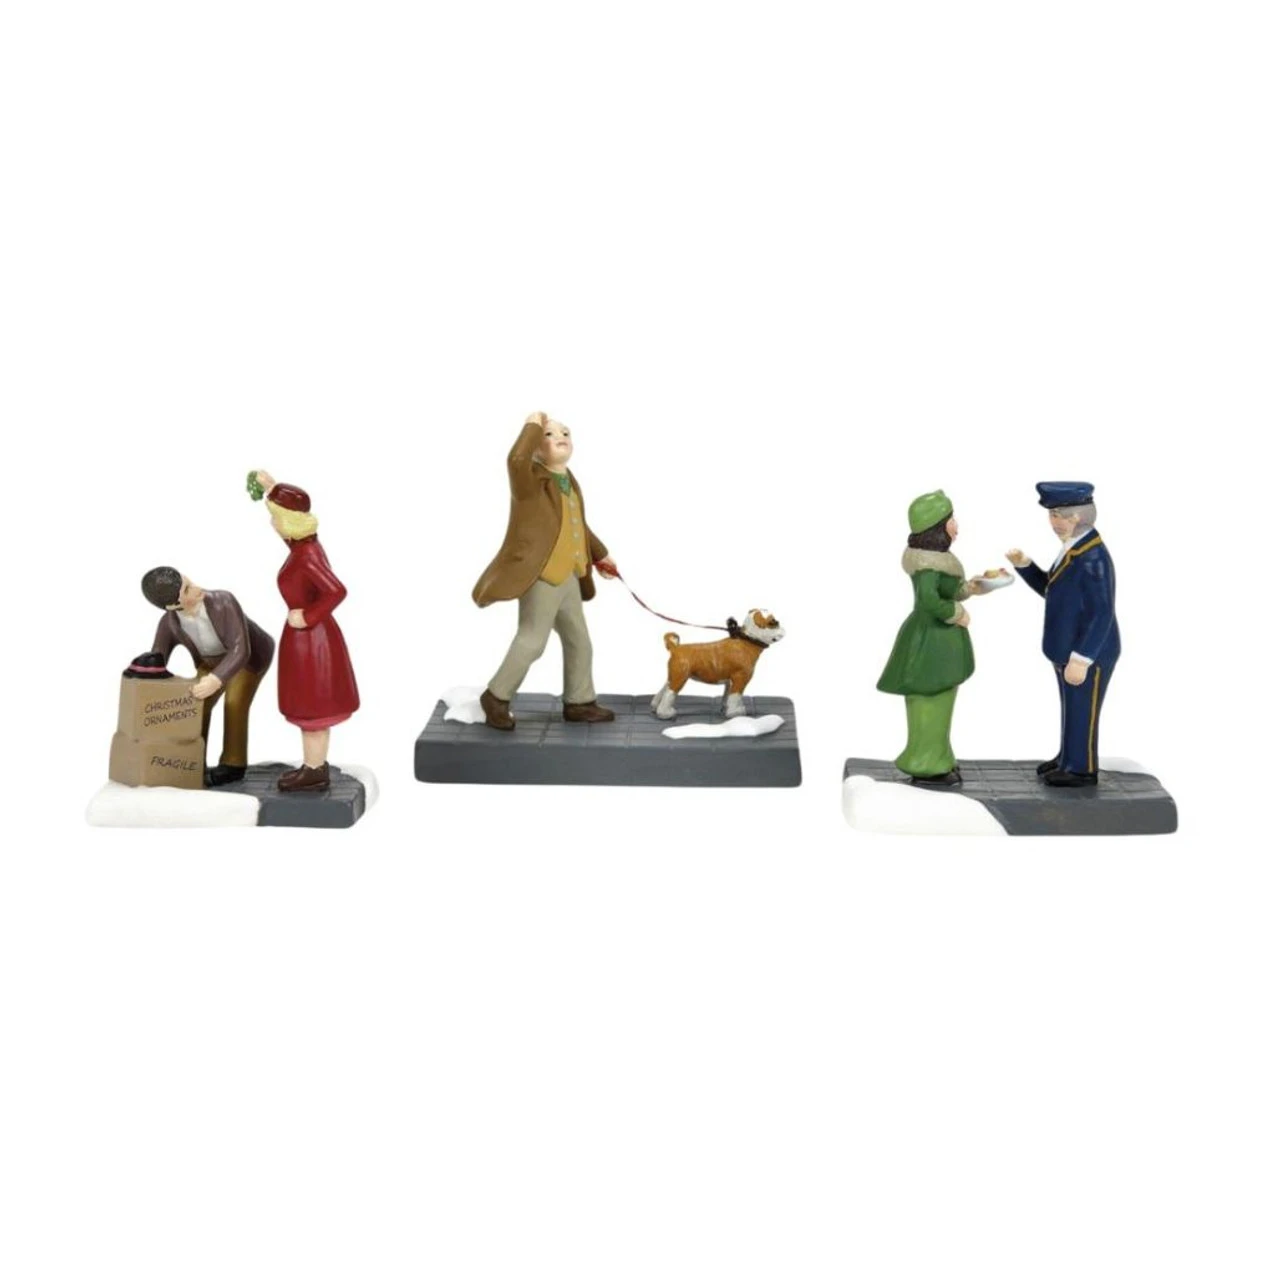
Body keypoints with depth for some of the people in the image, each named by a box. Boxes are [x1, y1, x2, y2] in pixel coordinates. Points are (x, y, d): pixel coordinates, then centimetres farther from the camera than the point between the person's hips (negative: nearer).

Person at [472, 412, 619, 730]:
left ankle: (579, 702, 31)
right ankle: (496, 698, 9)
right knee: (532, 641, -9)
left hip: (567, 576, 9)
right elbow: (517, 460, -41)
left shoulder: (568, 480, 12)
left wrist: (600, 555, 38)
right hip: (539, 575, -9)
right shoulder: (532, 479, -15)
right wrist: (533, 426, -25)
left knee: (579, 641, 16)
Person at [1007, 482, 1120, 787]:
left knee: (1082, 711, 6)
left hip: (1089, 655, -9)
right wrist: (1024, 565, 1)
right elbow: (1050, 589, 16)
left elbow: (1101, 615, -26)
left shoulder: (1093, 557, -26)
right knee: (1071, 707, 21)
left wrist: (1081, 660, -25)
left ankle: (1082, 769, 20)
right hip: (1068, 649, 9)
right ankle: (1069, 758, 36)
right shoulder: (1072, 548, 3)